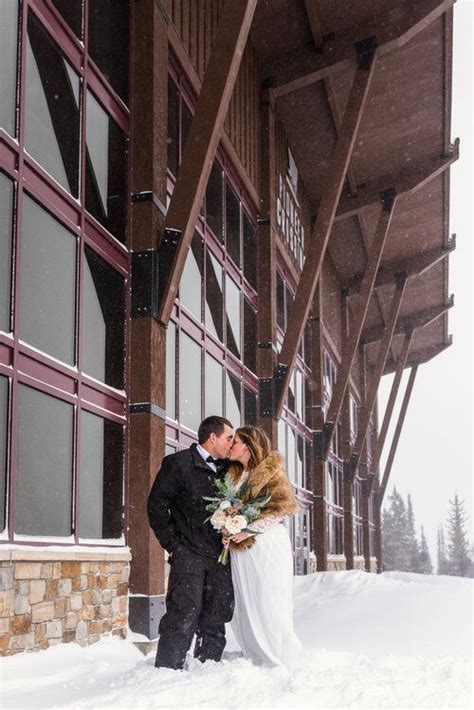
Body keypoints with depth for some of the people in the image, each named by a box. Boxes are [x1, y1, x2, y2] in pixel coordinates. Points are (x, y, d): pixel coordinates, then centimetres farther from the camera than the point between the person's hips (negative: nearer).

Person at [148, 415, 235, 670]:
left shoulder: (227, 469, 15)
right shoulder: (178, 463, -1)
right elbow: (157, 505, -2)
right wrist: (173, 544, -6)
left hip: (220, 556, 6)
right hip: (189, 555, -5)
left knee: (215, 621, 7)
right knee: (183, 617, -10)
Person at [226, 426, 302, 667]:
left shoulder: (270, 471, -4)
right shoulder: (233, 475, 17)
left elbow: (282, 506, -12)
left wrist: (249, 530, -16)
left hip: (266, 545, -7)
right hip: (240, 549, 7)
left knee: (268, 604, -6)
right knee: (244, 607, 5)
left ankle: (282, 662, 4)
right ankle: (257, 660, 14)